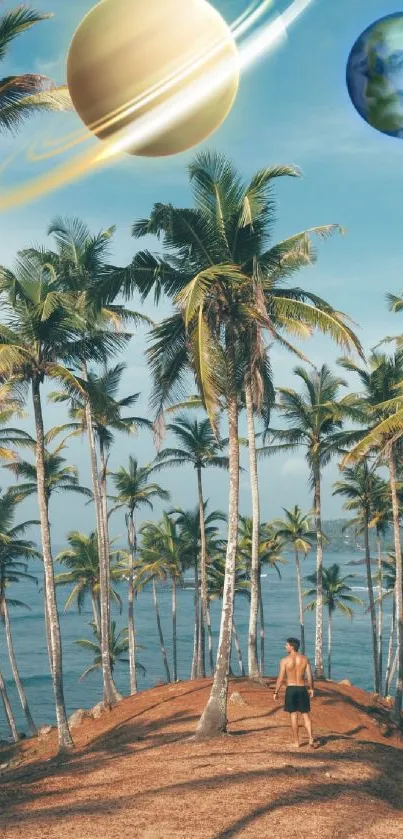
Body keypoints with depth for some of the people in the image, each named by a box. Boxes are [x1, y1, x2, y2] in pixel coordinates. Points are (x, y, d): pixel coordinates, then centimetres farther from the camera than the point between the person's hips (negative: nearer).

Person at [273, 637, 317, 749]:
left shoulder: (285, 660, -9)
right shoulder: (305, 659, 0)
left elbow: (281, 678, -8)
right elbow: (310, 677, 0)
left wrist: (275, 692, 1)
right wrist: (311, 689, 14)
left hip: (290, 689, -2)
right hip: (302, 689, 2)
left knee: (293, 715, 6)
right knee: (306, 715, 9)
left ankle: (296, 742, 11)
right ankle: (311, 739, -3)